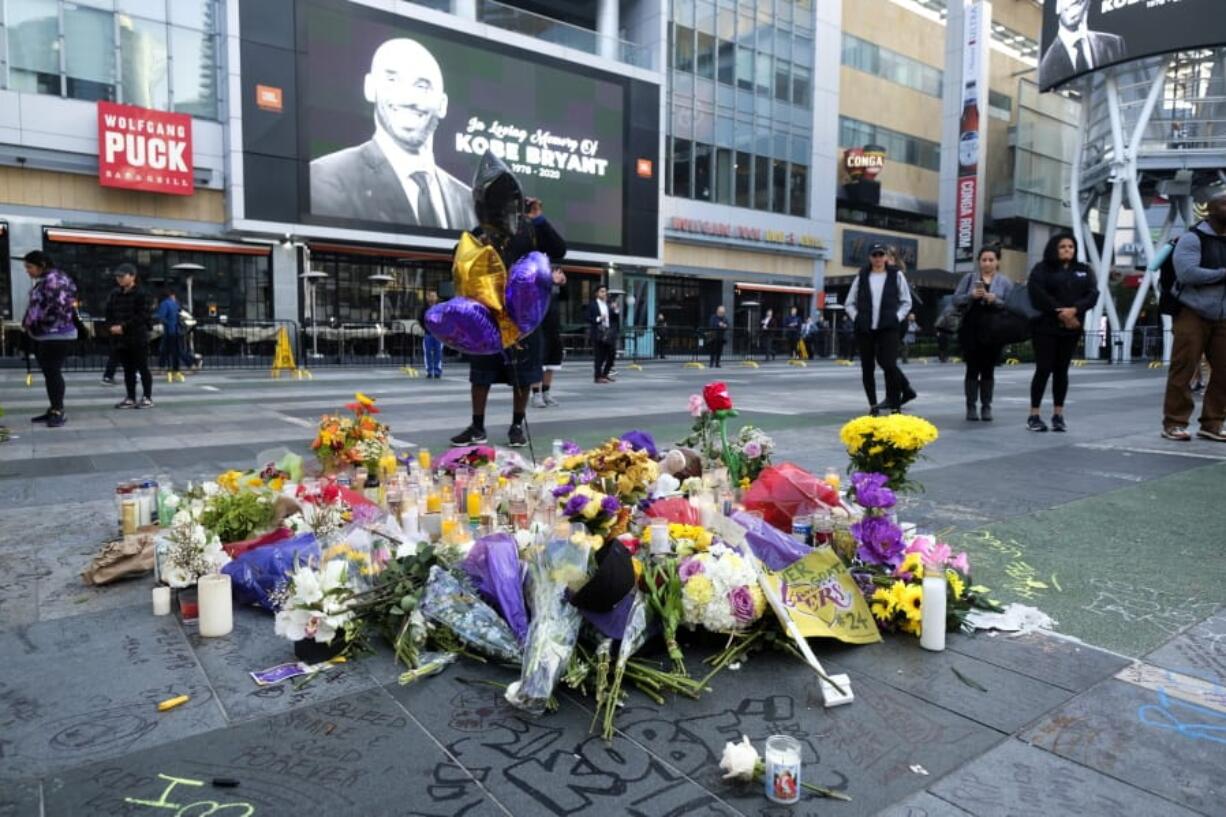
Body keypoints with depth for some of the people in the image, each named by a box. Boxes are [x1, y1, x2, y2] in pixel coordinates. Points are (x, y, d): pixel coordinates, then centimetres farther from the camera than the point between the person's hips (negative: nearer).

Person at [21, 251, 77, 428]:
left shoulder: (54, 280, -15)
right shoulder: (42, 281, 16)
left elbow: (57, 308, -23)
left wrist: (36, 326, -14)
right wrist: (29, 324, 8)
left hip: (56, 335, -10)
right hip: (43, 335, 10)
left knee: (53, 372, -8)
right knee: (48, 372, 12)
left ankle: (59, 412, -2)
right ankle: (53, 409, 19)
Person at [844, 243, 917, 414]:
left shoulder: (896, 276, 6)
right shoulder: (861, 277, 10)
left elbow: (906, 302, 10)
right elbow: (850, 302, 14)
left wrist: (897, 318, -2)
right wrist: (856, 318, 0)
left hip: (888, 329, -2)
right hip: (864, 329, 2)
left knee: (888, 364, -12)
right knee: (867, 368, 5)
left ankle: (894, 404, -2)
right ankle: (873, 404, 16)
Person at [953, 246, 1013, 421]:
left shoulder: (1005, 282, 7)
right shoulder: (969, 278, 10)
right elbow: (956, 299, 4)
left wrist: (995, 300, -15)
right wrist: (971, 296, -14)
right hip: (971, 330, 0)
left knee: (988, 370, 4)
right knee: (972, 369, -1)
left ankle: (986, 407, 12)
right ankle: (971, 407, 5)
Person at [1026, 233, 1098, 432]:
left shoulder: (1084, 270, 13)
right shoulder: (1042, 269, 1)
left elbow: (1093, 294, 1)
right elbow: (1038, 295, -12)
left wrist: (1074, 310, -17)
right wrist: (1060, 313, -16)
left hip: (1072, 328, 4)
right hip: (1046, 326, -4)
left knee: (1062, 371, 6)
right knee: (1043, 370, -6)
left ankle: (1058, 415, 10)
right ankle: (1034, 416, -1)